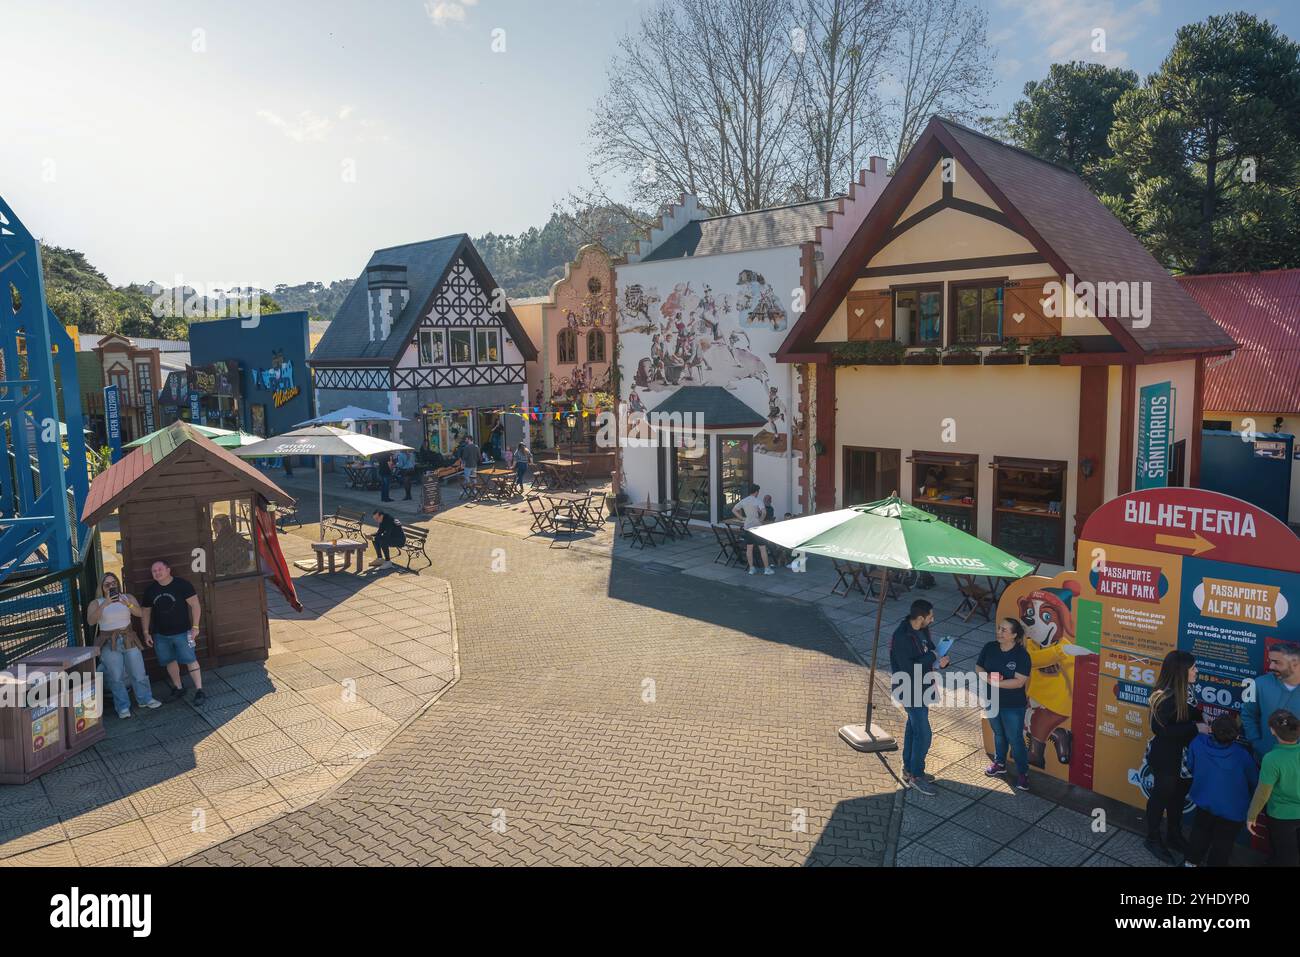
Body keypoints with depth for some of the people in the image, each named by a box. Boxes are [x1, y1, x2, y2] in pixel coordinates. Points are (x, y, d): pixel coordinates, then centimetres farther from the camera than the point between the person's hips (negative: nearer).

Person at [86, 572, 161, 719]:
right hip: (109, 644, -2)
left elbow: (139, 613, -10)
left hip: (129, 640, 2)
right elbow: (91, 621, -17)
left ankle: (145, 699, 21)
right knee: (116, 678, -1)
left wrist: (128, 604, -30)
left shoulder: (128, 598, 5)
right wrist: (105, 604, -27)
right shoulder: (96, 603, 0)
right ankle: (123, 707, 8)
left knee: (139, 673, 5)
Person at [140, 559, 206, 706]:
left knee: (190, 660, -8)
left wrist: (195, 626, -14)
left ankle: (199, 690, -6)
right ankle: (178, 688, 27)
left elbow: (195, 605, -10)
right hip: (160, 634, 5)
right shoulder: (150, 590, 5)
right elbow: (145, 612, 15)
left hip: (182, 632, -5)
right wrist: (146, 633, 10)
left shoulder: (182, 584, -10)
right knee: (170, 661, 12)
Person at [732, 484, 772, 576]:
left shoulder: (743, 501, 6)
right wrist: (761, 519, -9)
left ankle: (751, 568, 14)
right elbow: (763, 511, -26)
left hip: (747, 527, 5)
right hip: (757, 527, -5)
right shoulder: (758, 501, -11)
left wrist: (742, 518, 8)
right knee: (763, 548, 1)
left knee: (749, 548, 10)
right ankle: (767, 569, 4)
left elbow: (734, 510, 11)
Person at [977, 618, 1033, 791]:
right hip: (992, 701, 5)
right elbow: (978, 667, 1)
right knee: (998, 734, 24)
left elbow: (1019, 682, -25)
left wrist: (996, 683, -27)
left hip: (1013, 706, -5)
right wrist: (987, 676, -19)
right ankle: (1000, 763, 42)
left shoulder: (1021, 655, -21)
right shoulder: (989, 647, -7)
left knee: (1015, 739, 6)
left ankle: (1023, 773, 23)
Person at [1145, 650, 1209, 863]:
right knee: (1161, 796, 10)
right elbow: (1160, 729, -25)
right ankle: (1153, 839, 29)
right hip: (1165, 758, -8)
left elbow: (1188, 714, 10)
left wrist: (1202, 719, -8)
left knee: (1179, 796, 22)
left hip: (1184, 755, 8)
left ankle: (1174, 836, 41)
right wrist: (1195, 727, -24)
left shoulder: (1185, 689, -2)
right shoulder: (1164, 696, -26)